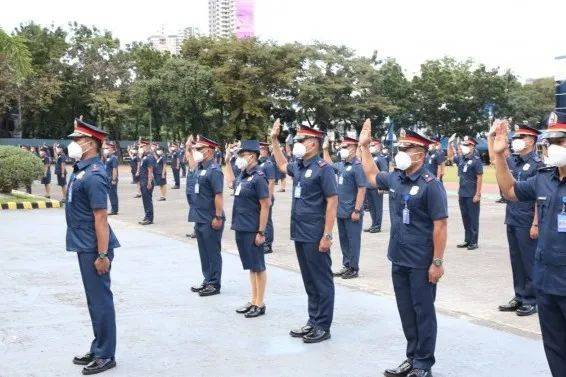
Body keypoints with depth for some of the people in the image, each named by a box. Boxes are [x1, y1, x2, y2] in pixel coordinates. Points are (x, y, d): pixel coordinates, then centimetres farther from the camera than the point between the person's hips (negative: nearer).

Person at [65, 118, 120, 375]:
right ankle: (98, 350, 29)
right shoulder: (81, 169, 11)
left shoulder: (93, 175, -19)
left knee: (100, 300, -1)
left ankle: (105, 356, 9)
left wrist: (102, 254, -23)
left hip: (94, 249, -10)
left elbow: (101, 217, -22)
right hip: (85, 246, 10)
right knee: (94, 300, 17)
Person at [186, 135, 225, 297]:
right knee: (204, 252, 16)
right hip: (200, 219, 10)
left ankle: (215, 285, 10)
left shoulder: (214, 170, -18)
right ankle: (207, 280, 27)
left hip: (211, 221, -10)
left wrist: (218, 217, -23)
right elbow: (192, 165, 35)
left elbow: (219, 195, -22)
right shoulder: (201, 167, 9)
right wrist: (188, 148, 26)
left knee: (213, 253, 1)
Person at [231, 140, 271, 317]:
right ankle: (253, 301, 25)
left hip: (252, 231, -9)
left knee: (258, 267, 2)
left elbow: (265, 205, -18)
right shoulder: (243, 176, 9)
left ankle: (260, 304, 11)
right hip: (241, 228, 9)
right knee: (250, 266, 15)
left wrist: (261, 232, -19)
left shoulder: (259, 177, -15)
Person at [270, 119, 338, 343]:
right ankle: (313, 322, 24)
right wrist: (274, 140, 28)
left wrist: (327, 236, -19)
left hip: (315, 237, -8)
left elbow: (332, 202, -16)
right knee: (309, 281, 15)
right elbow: (282, 165, 35)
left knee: (322, 281, 1)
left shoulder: (323, 169, -13)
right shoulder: (298, 166, 10)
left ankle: (323, 327, 9)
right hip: (299, 233, 8)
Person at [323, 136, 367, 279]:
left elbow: (362, 189, -18)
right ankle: (346, 265, 25)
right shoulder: (342, 165, 10)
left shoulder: (357, 166, -15)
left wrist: (357, 210, -20)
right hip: (341, 211, 8)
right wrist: (325, 150, 26)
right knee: (343, 239, 15)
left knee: (353, 240, 1)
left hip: (352, 212, -8)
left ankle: (353, 269, 10)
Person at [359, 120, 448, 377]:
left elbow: (440, 225, -17)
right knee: (406, 311, 15)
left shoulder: (431, 185, -16)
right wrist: (364, 147, 23)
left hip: (421, 264, -7)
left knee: (423, 312, 5)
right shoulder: (395, 178, 5)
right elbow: (372, 177, 27)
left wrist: (437, 262, -18)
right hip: (398, 259, 7)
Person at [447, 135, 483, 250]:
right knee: (465, 218, 13)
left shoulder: (476, 160, -12)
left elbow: (479, 178, -13)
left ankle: (473, 242, 8)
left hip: (472, 195, -7)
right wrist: (450, 144, 16)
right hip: (462, 194, 7)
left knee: (473, 218, 1)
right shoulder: (461, 158, 7)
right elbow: (450, 157, 28)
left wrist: (478, 194, -16)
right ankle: (467, 240, 22)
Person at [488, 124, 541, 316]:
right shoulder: (514, 161, 8)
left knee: (529, 261, 2)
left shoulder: (537, 164, -12)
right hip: (512, 219, 7)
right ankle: (519, 297, 24)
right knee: (516, 260, 14)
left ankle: (531, 300, 11)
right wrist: (490, 137, 20)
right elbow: (494, 159, 28)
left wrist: (536, 224, -18)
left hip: (527, 222, -7)